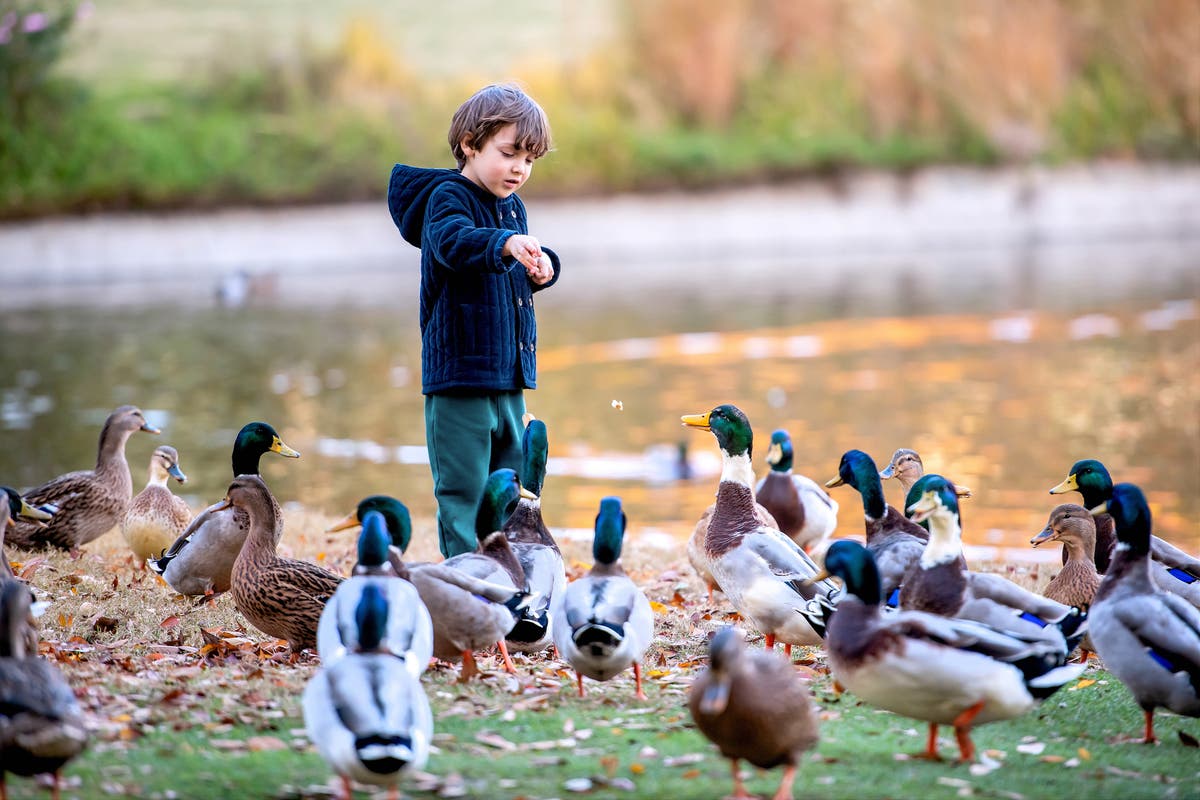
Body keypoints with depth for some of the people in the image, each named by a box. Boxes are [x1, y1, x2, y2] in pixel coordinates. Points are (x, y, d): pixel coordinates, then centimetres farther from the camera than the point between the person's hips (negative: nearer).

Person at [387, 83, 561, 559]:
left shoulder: (512, 209, 13)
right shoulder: (447, 197, -10)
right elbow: (454, 242, -32)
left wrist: (540, 266, 2)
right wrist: (505, 244, -51)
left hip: (509, 377, 8)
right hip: (459, 376, -8)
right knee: (463, 490, -5)